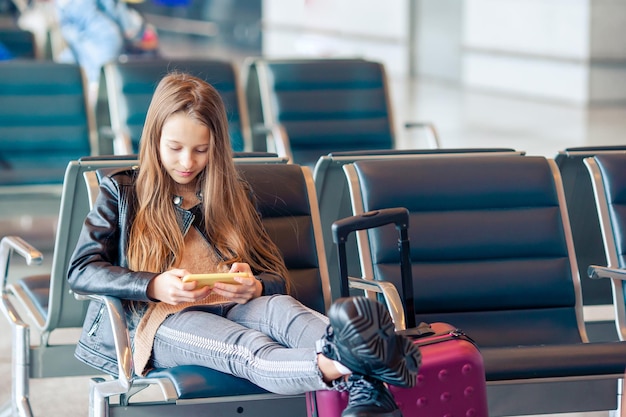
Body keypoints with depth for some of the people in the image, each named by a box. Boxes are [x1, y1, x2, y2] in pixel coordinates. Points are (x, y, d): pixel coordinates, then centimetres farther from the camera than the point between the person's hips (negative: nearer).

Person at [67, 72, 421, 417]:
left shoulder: (235, 197, 24)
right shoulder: (121, 192, 14)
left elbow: (278, 279, 17)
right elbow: (81, 271, 1)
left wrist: (254, 287, -10)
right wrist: (154, 285, -17)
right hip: (161, 321, -3)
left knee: (280, 307, -35)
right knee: (250, 347, -38)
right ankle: (343, 368, -71)